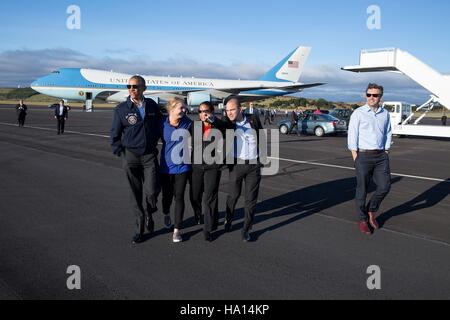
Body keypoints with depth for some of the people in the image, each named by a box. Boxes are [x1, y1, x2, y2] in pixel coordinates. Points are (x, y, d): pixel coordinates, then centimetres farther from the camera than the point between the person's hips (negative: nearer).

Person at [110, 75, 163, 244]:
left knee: (152, 190, -10)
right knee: (135, 193, 6)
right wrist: (121, 153, -4)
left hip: (149, 155, 1)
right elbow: (115, 135, 3)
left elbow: (159, 124, 20)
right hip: (130, 156, -1)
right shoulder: (121, 109, -2)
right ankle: (140, 227, 20)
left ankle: (148, 213, 23)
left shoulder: (152, 106, 5)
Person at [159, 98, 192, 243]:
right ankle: (166, 214, 48)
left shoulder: (188, 123, -9)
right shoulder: (162, 123, -10)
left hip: (182, 166, -1)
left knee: (179, 197, -2)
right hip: (166, 166, 1)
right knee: (167, 195, 15)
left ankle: (177, 229, 8)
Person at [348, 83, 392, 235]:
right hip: (363, 155, -4)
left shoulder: (385, 114, 10)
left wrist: (386, 152, 6)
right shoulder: (358, 113, -2)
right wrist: (355, 156, -8)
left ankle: (371, 211, 26)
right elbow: (352, 135, -4)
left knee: (384, 186, 1)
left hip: (381, 156, 4)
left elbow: (388, 134, 16)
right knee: (362, 190, 3)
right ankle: (363, 219, 19)